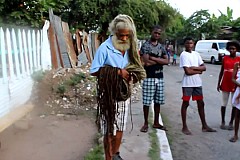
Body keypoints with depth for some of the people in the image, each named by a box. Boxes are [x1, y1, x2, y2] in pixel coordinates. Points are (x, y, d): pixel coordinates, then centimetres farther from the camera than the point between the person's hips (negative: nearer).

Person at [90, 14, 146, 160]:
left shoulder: (129, 48, 4)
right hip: (109, 95, -6)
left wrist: (130, 75, -9)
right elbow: (94, 71, -17)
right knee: (110, 130, 3)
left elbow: (134, 68, 15)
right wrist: (117, 72, -20)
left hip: (123, 93, 6)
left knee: (120, 128, 17)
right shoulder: (105, 48, -16)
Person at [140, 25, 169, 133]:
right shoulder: (145, 45, -5)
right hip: (149, 77, -5)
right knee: (147, 102, 0)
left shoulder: (161, 47, 13)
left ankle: (156, 123, 22)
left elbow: (166, 61, -1)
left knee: (158, 101, 10)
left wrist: (153, 58, -12)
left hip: (160, 77, 5)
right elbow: (146, 62, -17)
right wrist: (160, 60, -5)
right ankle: (146, 123, 13)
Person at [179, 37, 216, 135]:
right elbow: (188, 71, -18)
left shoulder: (196, 54, 10)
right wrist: (199, 71, -4)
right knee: (185, 104, 2)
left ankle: (204, 126, 22)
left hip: (197, 83, 6)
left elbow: (204, 67, 4)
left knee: (200, 103, 11)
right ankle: (184, 127, 11)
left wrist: (194, 67, -12)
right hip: (187, 84, -6)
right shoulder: (183, 55, -9)